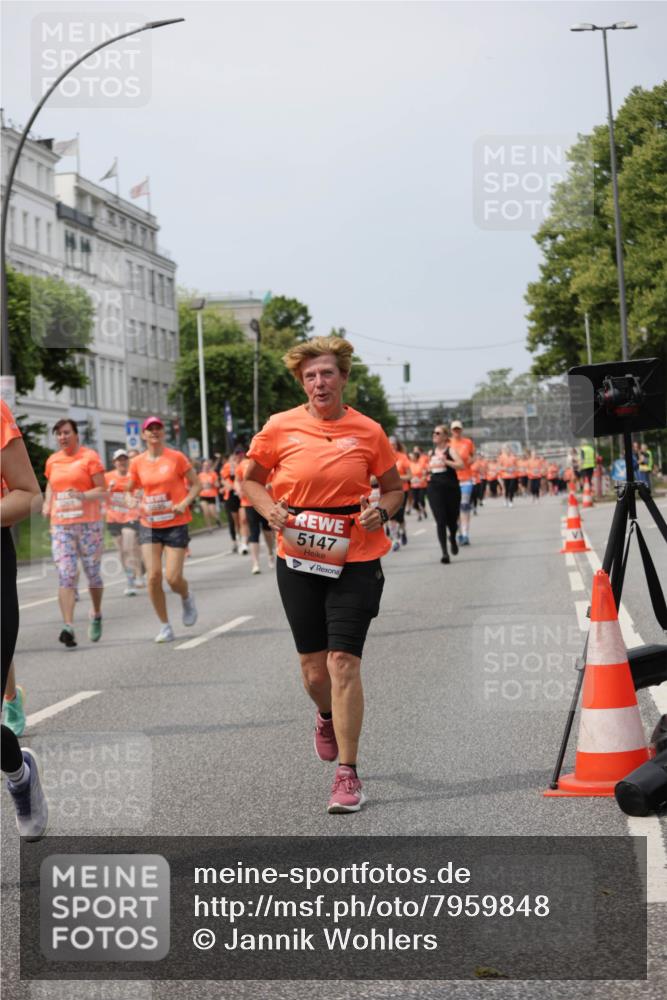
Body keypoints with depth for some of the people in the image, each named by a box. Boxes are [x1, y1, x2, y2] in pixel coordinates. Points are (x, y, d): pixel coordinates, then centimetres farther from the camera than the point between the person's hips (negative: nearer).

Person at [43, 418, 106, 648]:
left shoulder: (89, 456, -3)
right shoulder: (52, 461, 11)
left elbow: (102, 490, -6)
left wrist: (83, 496, -23)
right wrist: (47, 503, 11)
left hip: (88, 524, -3)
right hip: (60, 526, 3)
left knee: (93, 573, 7)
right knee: (65, 575, -10)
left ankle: (96, 615, 33)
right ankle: (68, 627, -17)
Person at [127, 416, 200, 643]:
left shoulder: (176, 458, -4)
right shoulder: (137, 463, 3)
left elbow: (196, 484, 0)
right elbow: (131, 489, 15)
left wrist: (185, 502, -16)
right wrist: (137, 504, -6)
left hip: (176, 524, -2)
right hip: (150, 526, 2)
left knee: (173, 577, -9)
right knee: (153, 576, -9)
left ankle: (186, 598, 28)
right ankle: (165, 626, 5)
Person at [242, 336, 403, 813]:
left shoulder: (368, 432, -1)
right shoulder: (281, 428, -1)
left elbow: (394, 488, 12)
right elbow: (252, 480, 12)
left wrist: (381, 511, -9)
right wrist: (271, 510, -7)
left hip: (355, 561, -1)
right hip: (298, 559, 2)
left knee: (343, 662, -10)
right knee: (314, 670, 9)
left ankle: (348, 775, -2)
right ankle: (327, 717, 46)